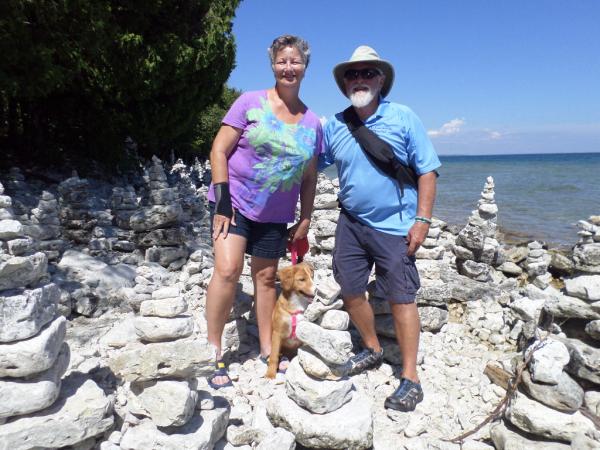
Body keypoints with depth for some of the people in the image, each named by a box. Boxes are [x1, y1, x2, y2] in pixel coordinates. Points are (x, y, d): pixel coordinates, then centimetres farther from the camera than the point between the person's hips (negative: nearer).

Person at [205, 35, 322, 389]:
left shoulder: (312, 123, 5)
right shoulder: (250, 103, -5)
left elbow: (309, 178, 9)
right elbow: (219, 150, -7)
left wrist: (305, 221, 6)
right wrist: (222, 201, -14)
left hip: (275, 215, 4)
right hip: (235, 201, -3)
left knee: (266, 277, 11)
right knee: (228, 269, -17)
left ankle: (267, 349, 26)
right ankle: (214, 350, -1)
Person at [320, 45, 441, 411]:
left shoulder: (403, 118, -4)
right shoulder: (334, 125, 6)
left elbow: (427, 171, -4)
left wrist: (422, 220, -12)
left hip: (394, 226, -4)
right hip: (351, 223, 5)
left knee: (401, 298, -1)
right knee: (351, 292, 11)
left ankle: (410, 379, 13)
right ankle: (373, 350, 36)